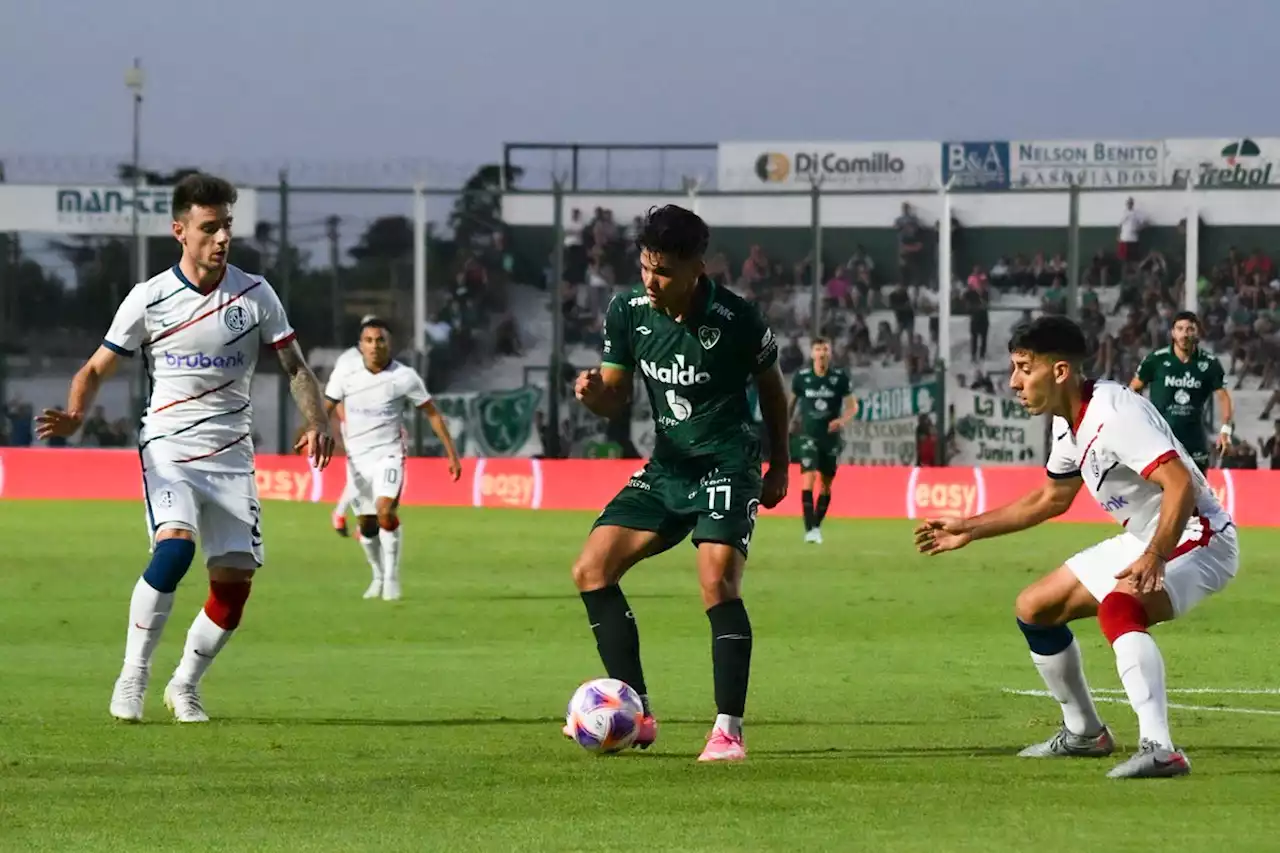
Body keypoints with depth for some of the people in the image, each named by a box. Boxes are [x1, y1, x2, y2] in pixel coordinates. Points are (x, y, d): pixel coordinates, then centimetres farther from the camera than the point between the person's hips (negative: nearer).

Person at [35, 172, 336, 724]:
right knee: (175, 546, -29)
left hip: (231, 454, 3)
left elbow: (294, 367, 8)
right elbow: (97, 369, 3)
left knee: (235, 580, -5)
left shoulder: (255, 295, 1)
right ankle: (132, 675, -17)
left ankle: (185, 685, 18)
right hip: (168, 446, -3)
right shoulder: (148, 299, -4)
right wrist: (74, 415, -17)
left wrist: (317, 421, -10)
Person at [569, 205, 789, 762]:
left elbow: (771, 386, 3)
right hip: (666, 467, 6)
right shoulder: (628, 312, -4)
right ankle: (636, 714, -1)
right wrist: (593, 392, -20)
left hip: (728, 467, -6)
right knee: (591, 570, -4)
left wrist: (780, 466, 12)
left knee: (717, 583, -23)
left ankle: (729, 730, -16)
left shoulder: (737, 320, -15)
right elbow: (615, 397, 5)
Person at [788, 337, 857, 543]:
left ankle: (817, 526, 26)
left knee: (826, 484, 9)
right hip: (809, 436, -1)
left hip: (831, 437, 1)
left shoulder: (840, 377, -4)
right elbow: (792, 403, 14)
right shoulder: (801, 377, -2)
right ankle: (809, 530, -21)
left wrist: (842, 420, -21)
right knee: (808, 478, -17)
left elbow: (853, 406, -1)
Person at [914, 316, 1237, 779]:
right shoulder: (1069, 424, 5)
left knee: (1116, 606, -38)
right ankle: (1084, 733, 31)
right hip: (1142, 542, 11)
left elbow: (1181, 485, -35)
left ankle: (1159, 749, -45)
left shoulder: (1116, 414, -26)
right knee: (1034, 609, 15)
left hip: (1196, 538, -10)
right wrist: (970, 529, 23)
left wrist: (1153, 560, -46)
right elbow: (1052, 498, 23)